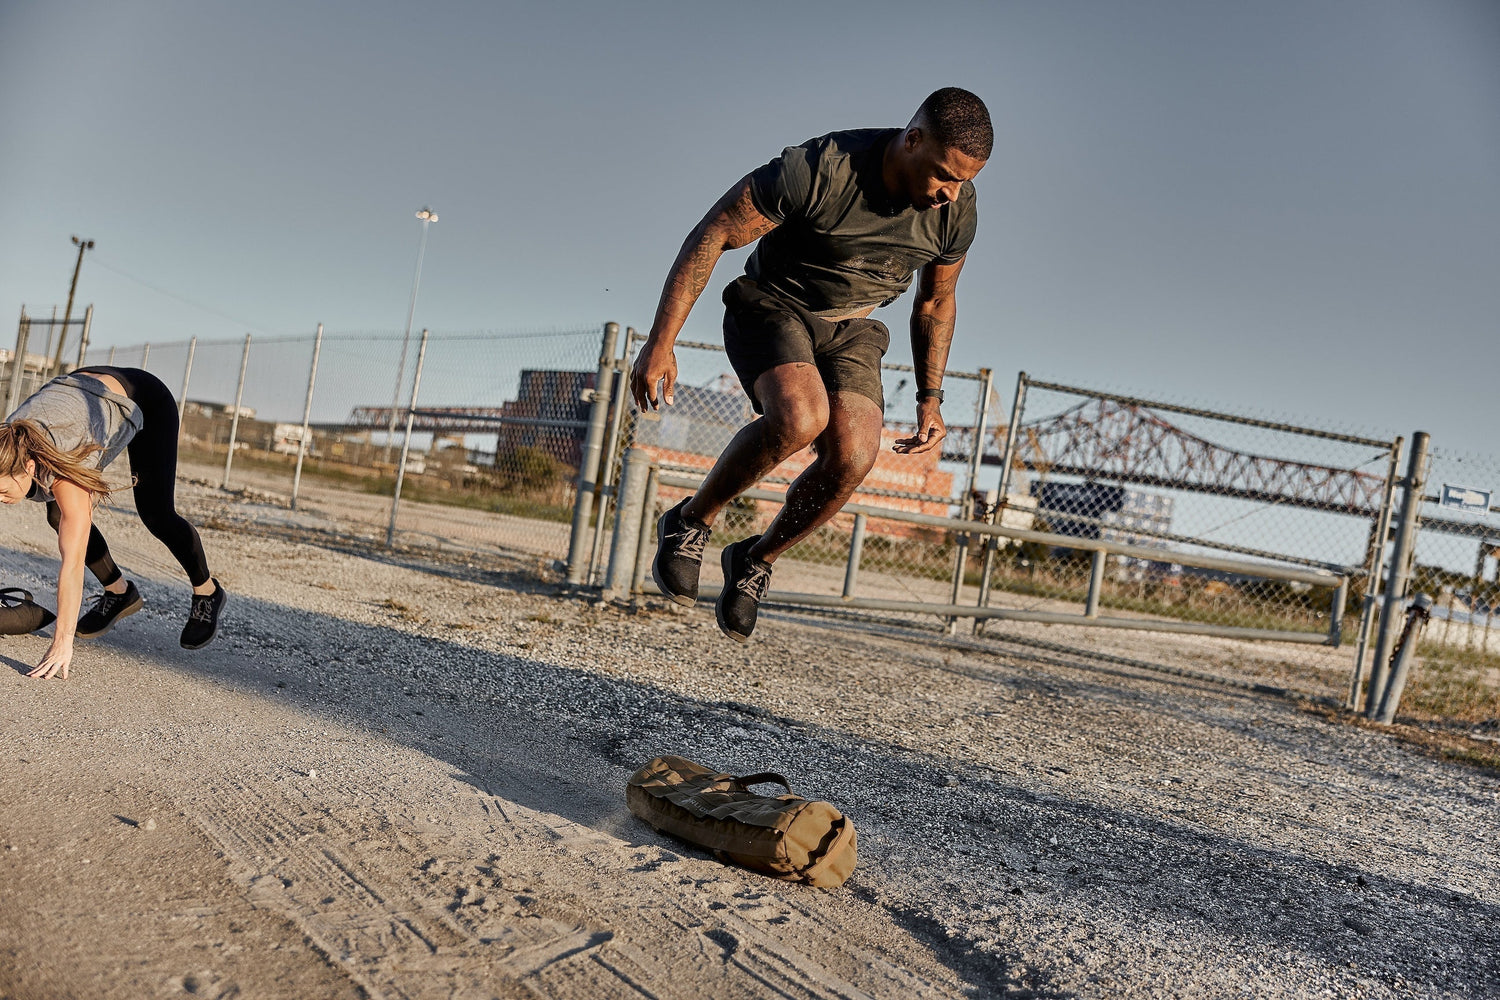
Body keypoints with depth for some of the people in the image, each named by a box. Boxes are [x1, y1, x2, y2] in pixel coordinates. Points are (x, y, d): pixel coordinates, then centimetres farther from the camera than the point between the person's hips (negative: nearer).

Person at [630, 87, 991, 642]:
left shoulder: (957, 209, -11)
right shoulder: (818, 169, -28)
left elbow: (935, 301, 9)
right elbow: (711, 236, -20)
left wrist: (930, 398, 8)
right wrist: (660, 342, -22)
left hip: (851, 327, 4)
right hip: (771, 308, -4)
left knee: (852, 457, -21)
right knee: (800, 416, -35)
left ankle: (756, 559, 5)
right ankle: (689, 523, -9)